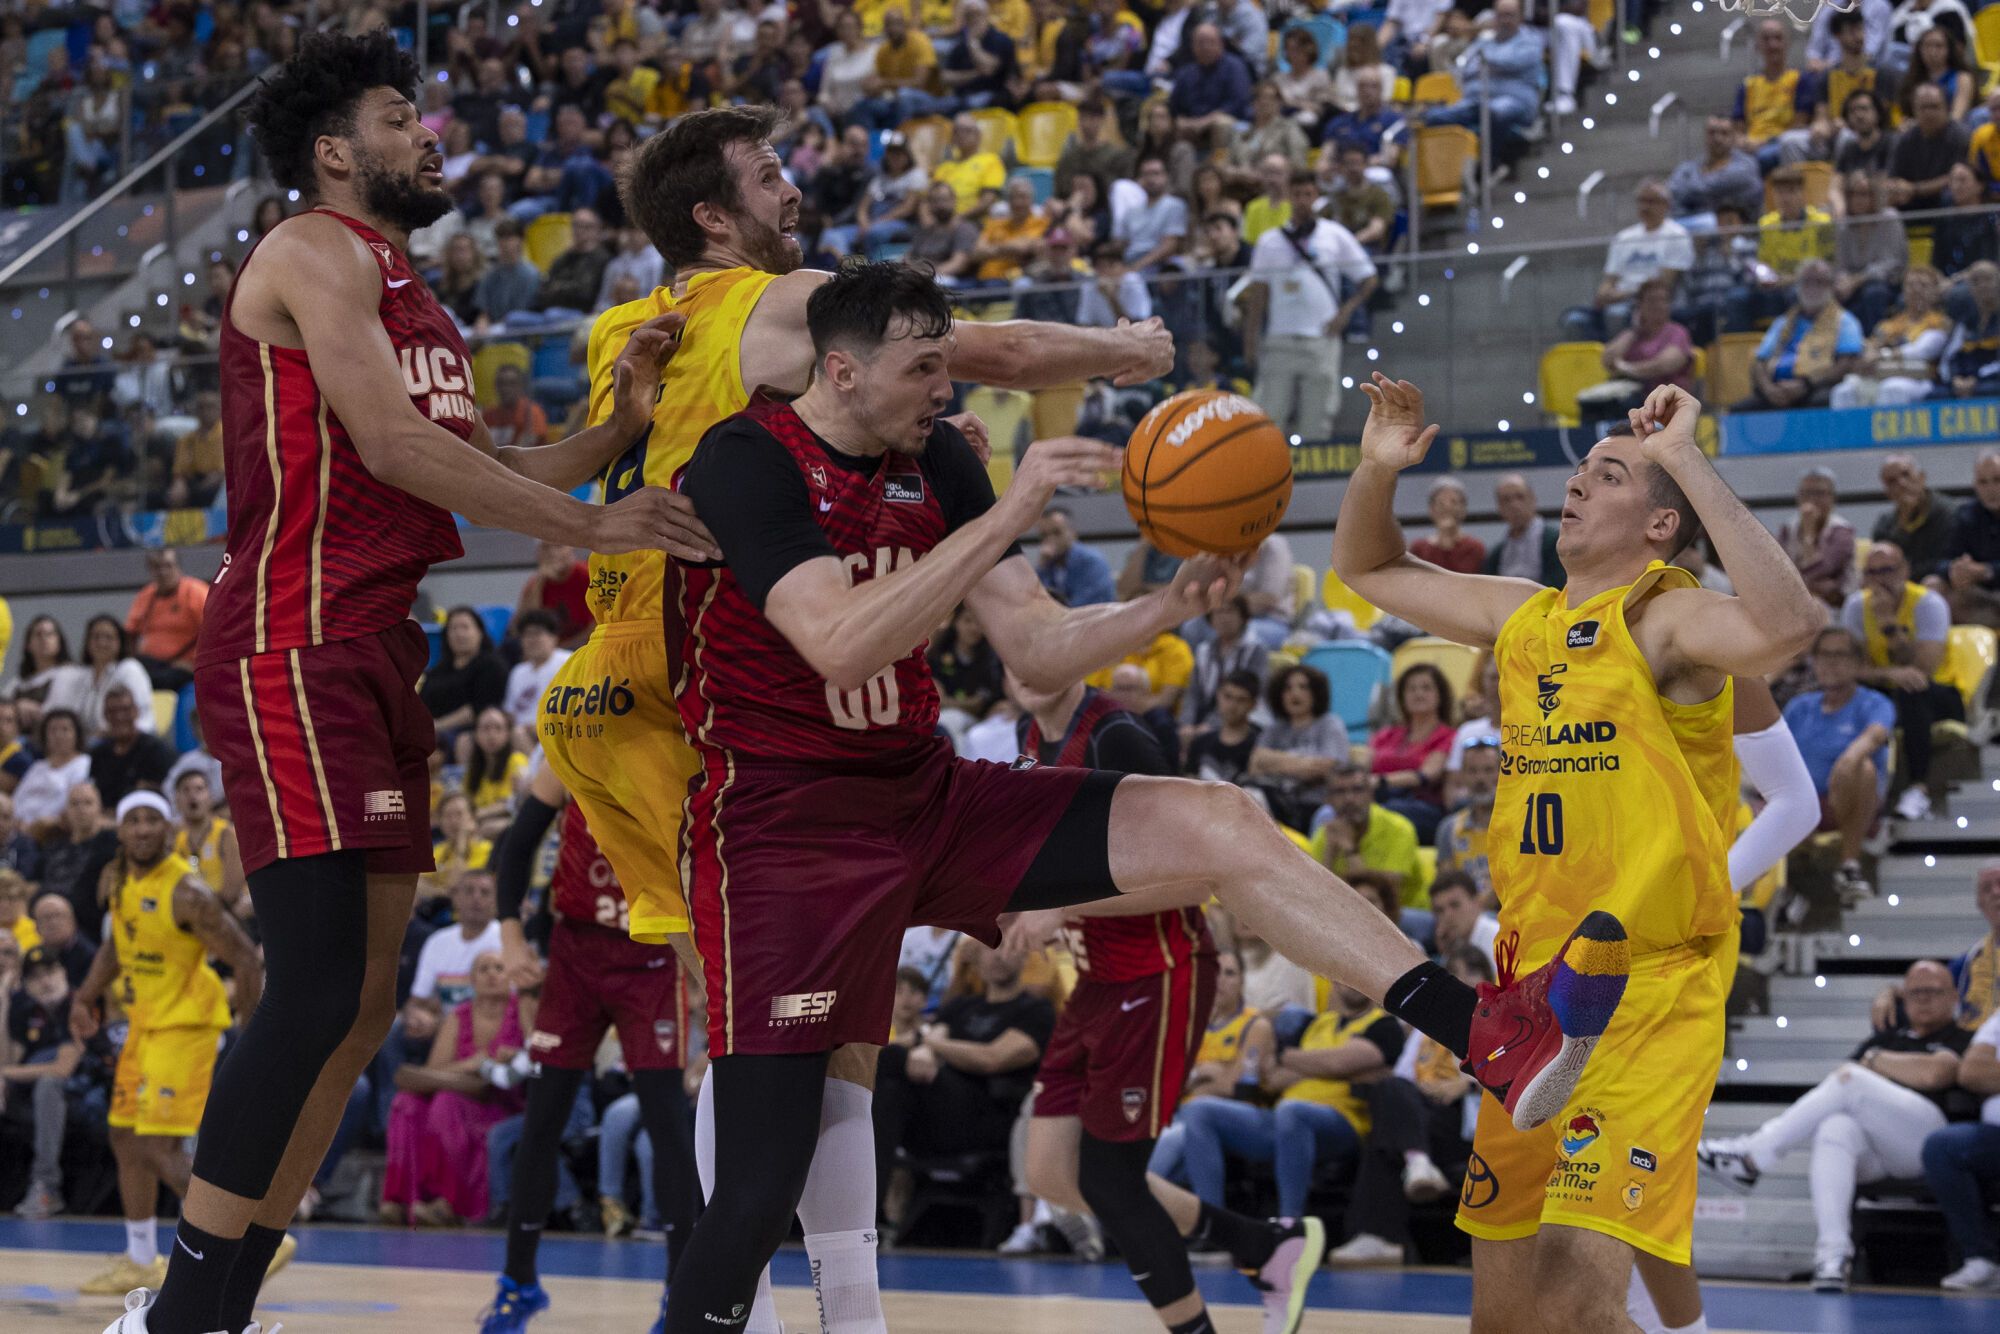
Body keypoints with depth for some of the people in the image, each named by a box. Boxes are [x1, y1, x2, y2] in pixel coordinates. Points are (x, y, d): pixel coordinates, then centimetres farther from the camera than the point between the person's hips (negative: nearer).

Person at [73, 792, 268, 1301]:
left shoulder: (186, 892, -21)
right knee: (126, 1140, 14)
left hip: (185, 1024, -9)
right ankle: (141, 1260, 27)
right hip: (145, 1021, 9)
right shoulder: (121, 879, 4)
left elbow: (246, 960, -20)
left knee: (159, 1148, -15)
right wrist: (86, 997, 14)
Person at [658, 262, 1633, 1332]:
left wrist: (1168, 608, -12)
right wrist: (1007, 514, -31)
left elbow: (1037, 652, 7)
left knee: (1220, 828, -8)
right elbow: (839, 645, -30)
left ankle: (1490, 1038, -13)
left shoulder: (936, 460, 6)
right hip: (786, 827, -6)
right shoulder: (746, 465, -15)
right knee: (760, 1191, -13)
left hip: (929, 795, 7)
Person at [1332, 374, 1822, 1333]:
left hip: (1648, 996, -8)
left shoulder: (1669, 619, -11)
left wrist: (1687, 461, -30)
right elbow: (1368, 571, 25)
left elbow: (1791, 623, -34)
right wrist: (1378, 469, 5)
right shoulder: (1522, 618, 11)